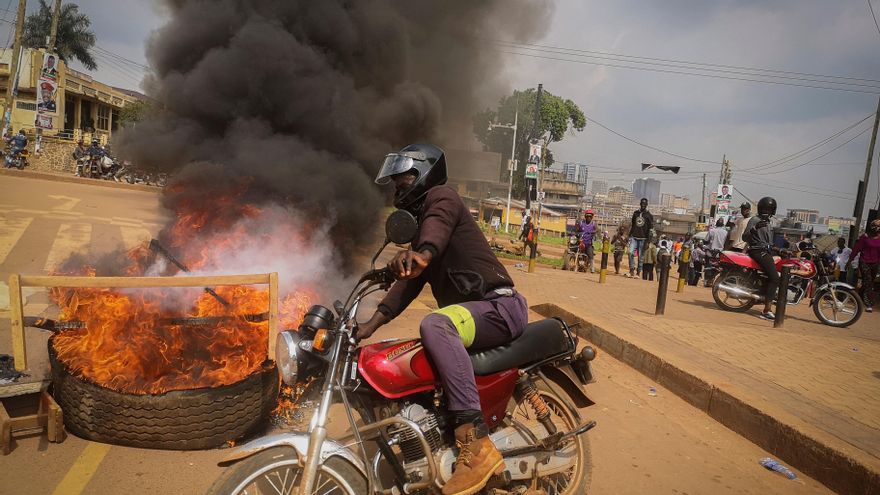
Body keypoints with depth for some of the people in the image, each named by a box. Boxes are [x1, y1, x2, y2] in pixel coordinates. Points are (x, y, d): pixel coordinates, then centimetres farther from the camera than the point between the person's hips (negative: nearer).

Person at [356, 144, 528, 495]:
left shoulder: (440, 196, -3)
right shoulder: (418, 223, 25)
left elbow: (438, 223, -30)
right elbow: (410, 283, 18)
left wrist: (422, 252, -53)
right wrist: (371, 325, 8)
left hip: (499, 306, -10)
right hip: (473, 312, 10)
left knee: (435, 326, -36)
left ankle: (476, 443, -39)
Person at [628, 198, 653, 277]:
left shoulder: (649, 215, 0)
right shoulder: (635, 213, 12)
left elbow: (651, 228, -2)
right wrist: (630, 236, 12)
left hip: (643, 238, -3)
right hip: (634, 237, 3)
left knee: (641, 256, 0)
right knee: (631, 252, -13)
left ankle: (638, 272, 7)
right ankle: (631, 270, -7)